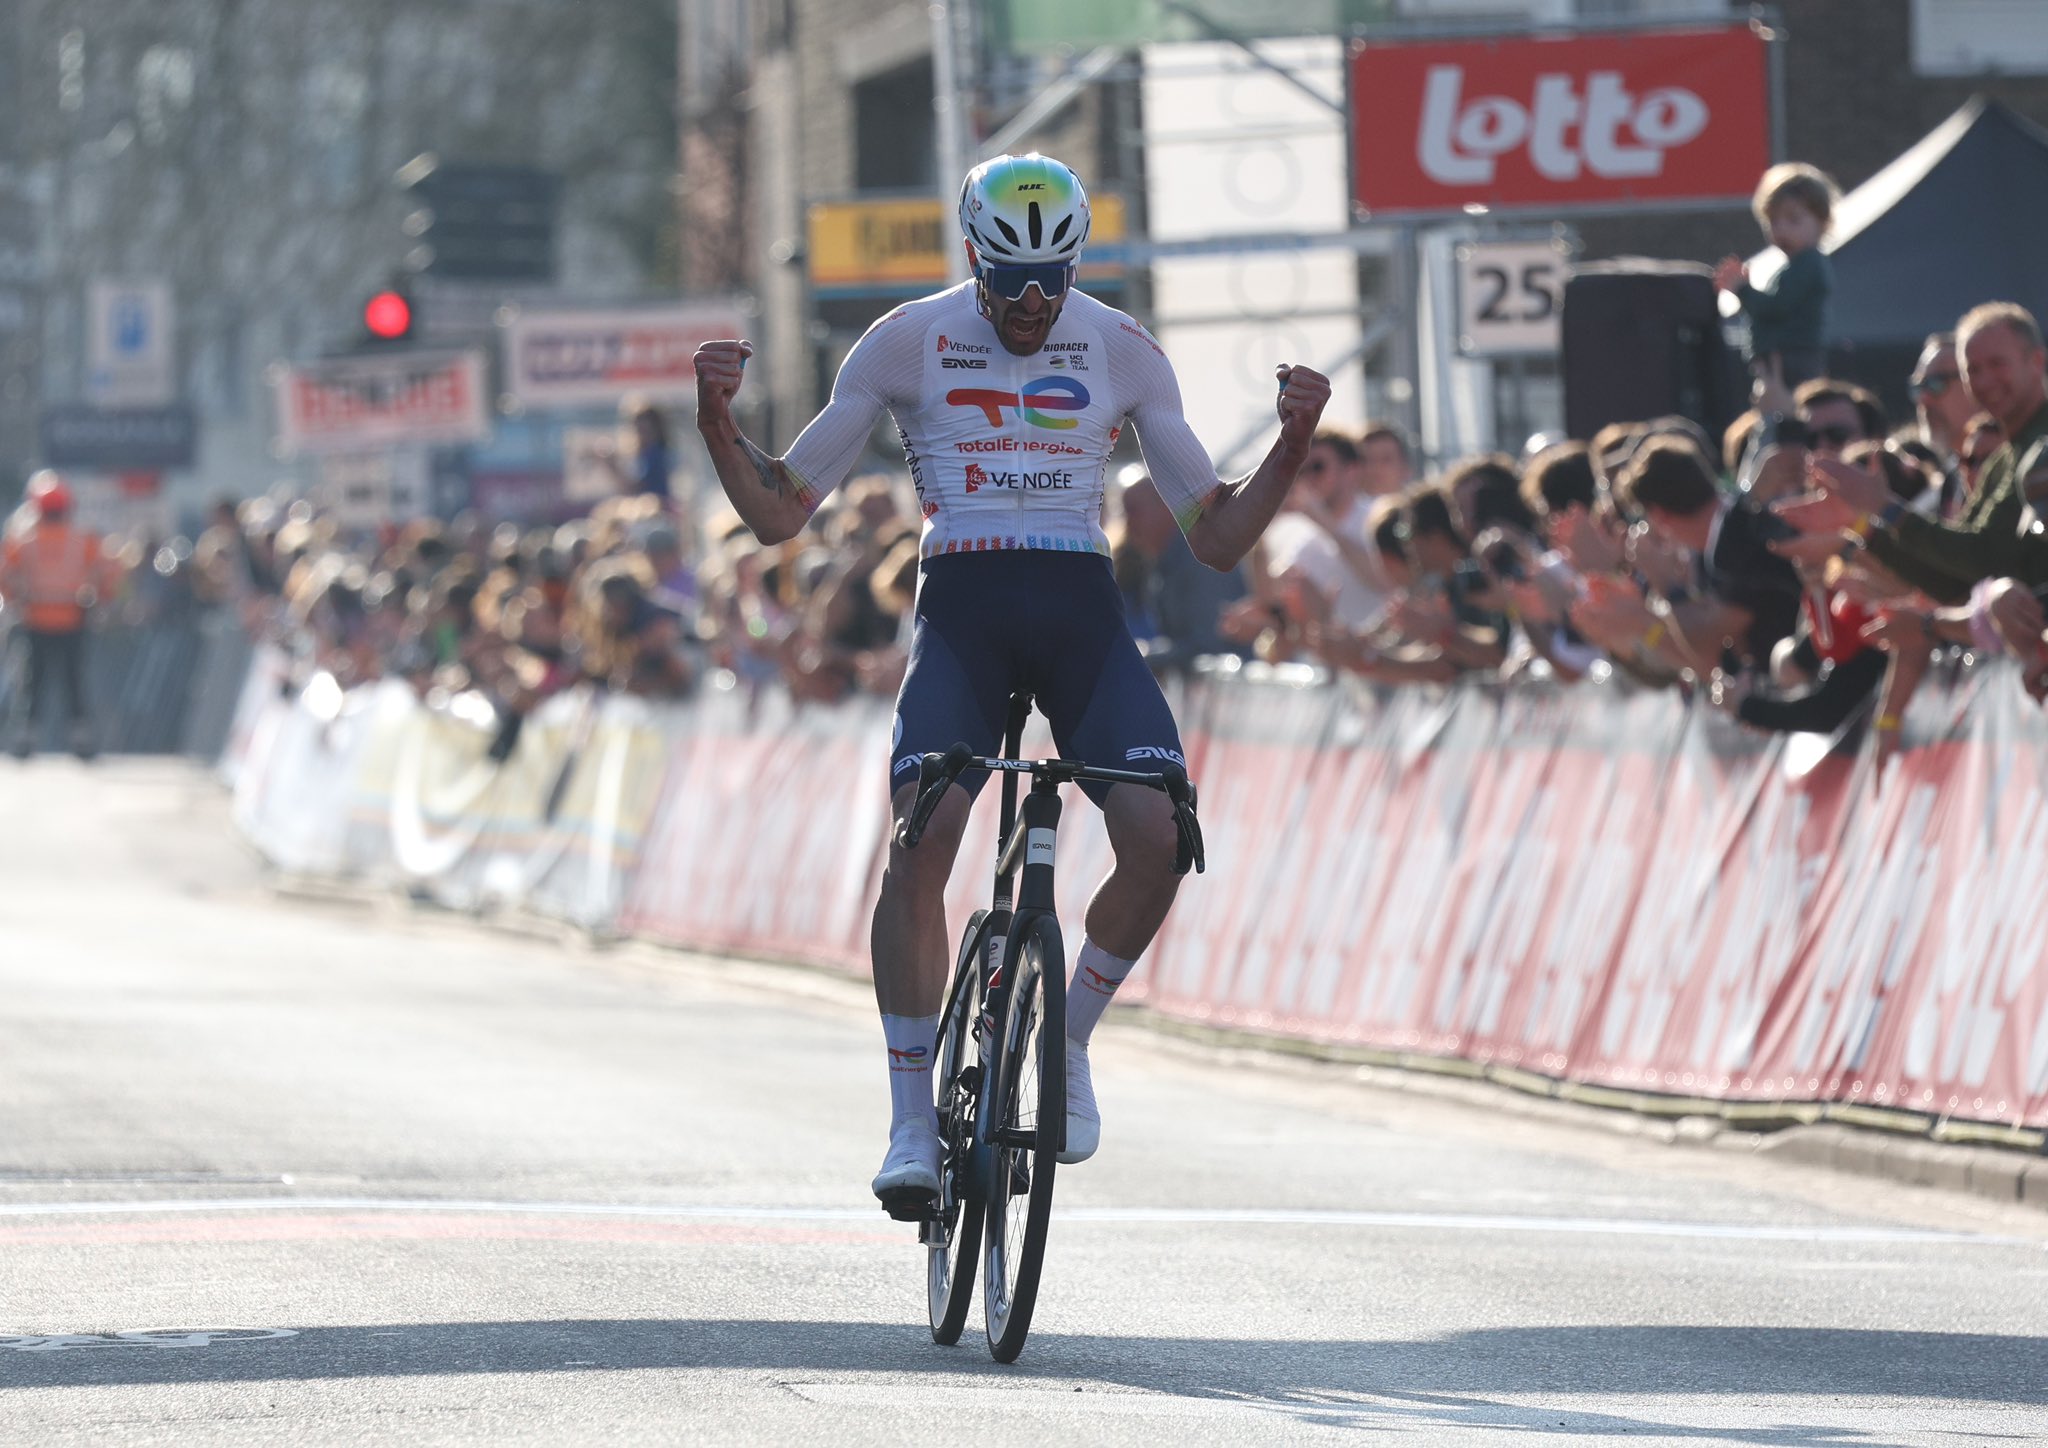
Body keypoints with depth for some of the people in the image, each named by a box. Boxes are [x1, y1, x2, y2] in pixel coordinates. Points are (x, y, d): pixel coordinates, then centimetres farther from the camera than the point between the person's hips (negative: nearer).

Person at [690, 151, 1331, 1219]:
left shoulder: (1121, 351, 7)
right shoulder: (907, 343, 3)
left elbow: (1217, 539, 9)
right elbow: (778, 514, 6)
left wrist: (1292, 447, -7)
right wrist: (716, 421, -11)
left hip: (1082, 614, 1)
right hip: (961, 610, -1)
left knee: (1158, 835, -22)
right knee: (919, 840, -25)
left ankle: (1067, 1041, 5)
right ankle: (914, 1123, -15)